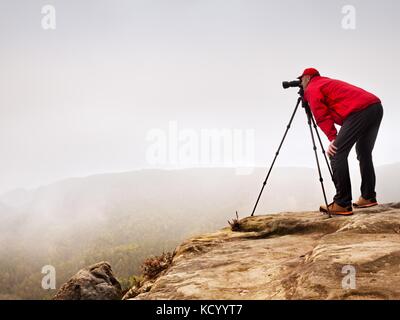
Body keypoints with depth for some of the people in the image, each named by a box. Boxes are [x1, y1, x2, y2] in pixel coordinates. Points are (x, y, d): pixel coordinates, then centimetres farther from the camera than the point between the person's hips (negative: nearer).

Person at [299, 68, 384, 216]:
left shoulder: (312, 89, 9)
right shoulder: (329, 82, 35)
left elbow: (322, 116, -5)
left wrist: (332, 139, -9)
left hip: (359, 111, -9)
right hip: (377, 106, 9)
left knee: (337, 153, -9)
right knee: (364, 152, 24)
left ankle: (342, 204, -14)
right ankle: (368, 197, 25)